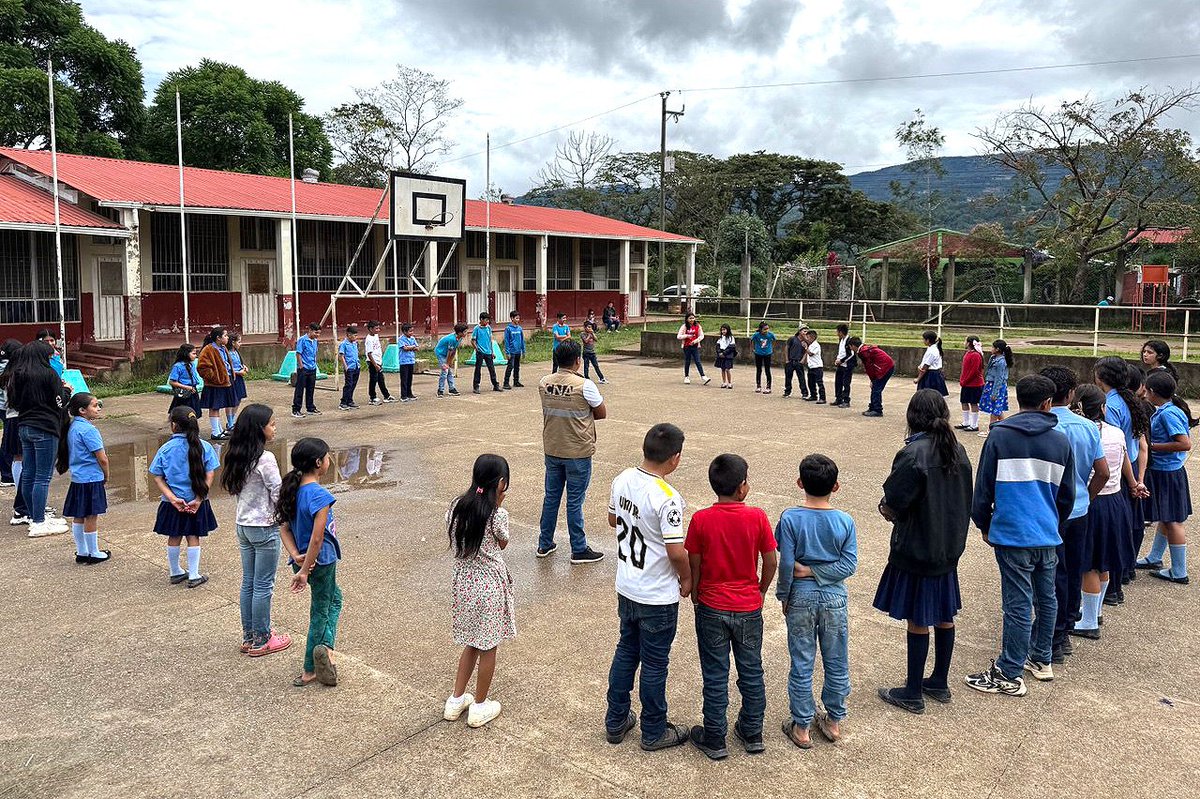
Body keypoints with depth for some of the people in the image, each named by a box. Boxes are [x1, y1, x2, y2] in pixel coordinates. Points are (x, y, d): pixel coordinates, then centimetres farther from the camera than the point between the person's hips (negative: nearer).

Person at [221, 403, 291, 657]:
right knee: (263, 586, 4)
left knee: (248, 582, 16)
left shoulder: (238, 456, 3)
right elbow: (278, 494, -17)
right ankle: (261, 641, 15)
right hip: (264, 528, -8)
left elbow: (236, 490, 10)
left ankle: (248, 637, 27)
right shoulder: (265, 458, -21)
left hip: (243, 525, 8)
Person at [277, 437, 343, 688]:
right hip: (321, 562, -8)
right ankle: (309, 672, 18)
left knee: (335, 598, 24)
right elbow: (317, 539, -26)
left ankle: (325, 646, 13)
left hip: (304, 560, 8)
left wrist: (296, 556, -6)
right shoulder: (320, 495, -25)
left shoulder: (292, 490, 0)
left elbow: (284, 528, 1)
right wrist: (304, 571, -19)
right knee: (320, 613, 10)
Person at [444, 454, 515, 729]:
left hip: (463, 582, 6)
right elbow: (503, 543, -2)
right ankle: (480, 708, 24)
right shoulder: (497, 515, -20)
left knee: (473, 642, 23)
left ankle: (456, 701, 30)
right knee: (488, 646, 12)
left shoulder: (456, 507, -4)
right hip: (490, 585, -6)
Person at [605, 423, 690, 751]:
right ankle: (654, 732, 28)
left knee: (626, 651, 22)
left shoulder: (622, 480, -6)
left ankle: (615, 721, 35)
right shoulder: (667, 498, -27)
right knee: (654, 664, 10)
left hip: (626, 588, 7)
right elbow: (676, 551, -25)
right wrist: (686, 579, -7)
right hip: (658, 597, -7)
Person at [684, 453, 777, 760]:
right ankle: (752, 734, 31)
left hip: (712, 608, -1)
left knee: (715, 675, 10)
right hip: (749, 608, 1)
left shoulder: (700, 520, -15)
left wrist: (695, 595, 10)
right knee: (751, 671, 18)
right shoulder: (757, 517, -13)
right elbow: (771, 562, -6)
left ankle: (714, 740, 21)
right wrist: (761, 591, 11)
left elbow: (694, 565, -7)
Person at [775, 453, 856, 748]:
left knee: (802, 664, 9)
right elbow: (849, 564, -11)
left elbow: (786, 564, -13)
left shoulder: (790, 519, -14)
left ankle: (801, 727, 19)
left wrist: (784, 595, 0)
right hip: (835, 598, 2)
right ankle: (834, 721, 30)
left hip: (801, 597, -1)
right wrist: (817, 571, -8)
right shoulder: (845, 521, -8)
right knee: (836, 663, 16)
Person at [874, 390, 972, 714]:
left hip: (916, 550, -7)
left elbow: (891, 506, -19)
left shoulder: (913, 454, -21)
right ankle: (940, 683, 31)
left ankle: (913, 693, 15)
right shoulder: (958, 452, 2)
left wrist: (886, 508, 1)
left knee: (918, 621, 3)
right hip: (949, 548, 7)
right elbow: (964, 500, 9)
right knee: (944, 616, 17)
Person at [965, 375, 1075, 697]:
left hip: (1013, 536, -4)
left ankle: (1010, 675, 9)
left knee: (1018, 605, 0)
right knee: (1046, 599, 19)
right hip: (1048, 537, 4)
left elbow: (983, 487, -4)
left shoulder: (999, 435, -7)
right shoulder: (1061, 441, 5)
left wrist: (984, 524, 10)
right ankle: (1041, 660, 34)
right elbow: (1067, 493, 13)